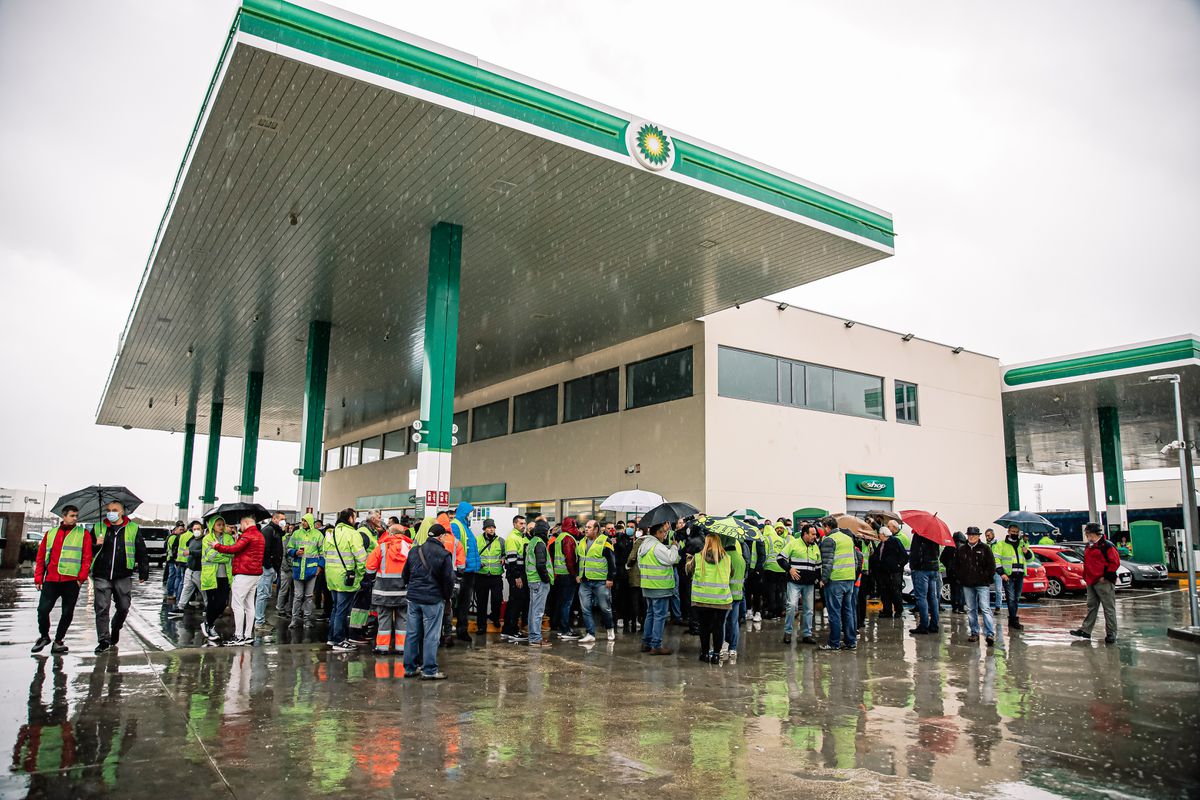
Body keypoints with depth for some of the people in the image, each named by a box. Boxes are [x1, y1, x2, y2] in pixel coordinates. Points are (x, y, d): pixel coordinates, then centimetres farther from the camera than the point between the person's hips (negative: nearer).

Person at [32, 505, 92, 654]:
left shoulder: (83, 533, 7)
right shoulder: (51, 534, 14)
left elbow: (87, 557, 0)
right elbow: (41, 557, 14)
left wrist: (82, 576, -8)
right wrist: (38, 578, 7)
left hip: (71, 580, -2)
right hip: (51, 580, 2)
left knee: (67, 613, 2)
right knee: (43, 609, -4)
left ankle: (58, 641, 17)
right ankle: (44, 636, 20)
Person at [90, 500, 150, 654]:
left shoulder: (133, 529, 4)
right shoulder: (98, 528, 8)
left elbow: (142, 553, 7)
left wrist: (143, 573, 4)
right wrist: (96, 545, -11)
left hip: (123, 577, 0)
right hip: (101, 576, 1)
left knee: (123, 608, 7)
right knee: (101, 609, -1)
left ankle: (115, 628, 34)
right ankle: (104, 640, 9)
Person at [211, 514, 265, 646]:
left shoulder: (248, 535, -14)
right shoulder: (259, 535, 17)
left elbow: (234, 549, -20)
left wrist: (217, 546, -8)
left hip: (244, 574, -10)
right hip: (256, 573, 10)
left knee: (237, 605, -5)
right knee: (249, 605, 12)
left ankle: (239, 637, -5)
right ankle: (248, 636, 14)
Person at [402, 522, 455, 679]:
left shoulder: (414, 551, 6)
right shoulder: (444, 554, -10)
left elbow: (404, 576, 13)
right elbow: (448, 579, -7)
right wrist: (447, 597, 9)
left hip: (413, 598, 5)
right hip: (433, 599, -5)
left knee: (412, 633, 12)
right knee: (431, 635, 1)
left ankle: (410, 668, 19)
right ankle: (429, 670, 4)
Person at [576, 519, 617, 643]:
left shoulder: (604, 541, -8)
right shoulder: (582, 542, 12)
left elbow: (611, 561, -8)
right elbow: (578, 560, 23)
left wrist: (610, 578, -11)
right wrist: (577, 575, 14)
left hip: (600, 581, -6)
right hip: (584, 582, 6)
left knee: (605, 607, 5)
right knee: (585, 608, 2)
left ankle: (610, 628, 28)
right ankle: (590, 634, 9)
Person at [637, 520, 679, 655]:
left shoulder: (643, 544, 10)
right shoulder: (658, 546, -19)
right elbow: (672, 559, -21)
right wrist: (674, 547, -5)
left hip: (647, 585, 9)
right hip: (660, 587, -9)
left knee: (650, 614, 18)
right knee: (660, 615, -2)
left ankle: (646, 643, 23)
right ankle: (656, 646, 0)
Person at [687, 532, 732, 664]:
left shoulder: (697, 557, -5)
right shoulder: (727, 558, -3)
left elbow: (689, 570, 11)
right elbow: (731, 573, 13)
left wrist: (688, 559, 29)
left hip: (701, 599, 0)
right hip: (721, 599, 0)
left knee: (704, 626, 12)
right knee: (719, 626, 9)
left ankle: (705, 653, 19)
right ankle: (716, 654, 12)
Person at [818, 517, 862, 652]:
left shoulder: (829, 540, -10)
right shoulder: (849, 538, 15)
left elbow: (827, 562, -16)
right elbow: (857, 558, 19)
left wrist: (824, 579, -10)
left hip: (835, 580, -7)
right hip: (850, 579, 8)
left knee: (834, 612, -1)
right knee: (848, 611, 13)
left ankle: (834, 643, 3)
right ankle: (851, 641, 15)